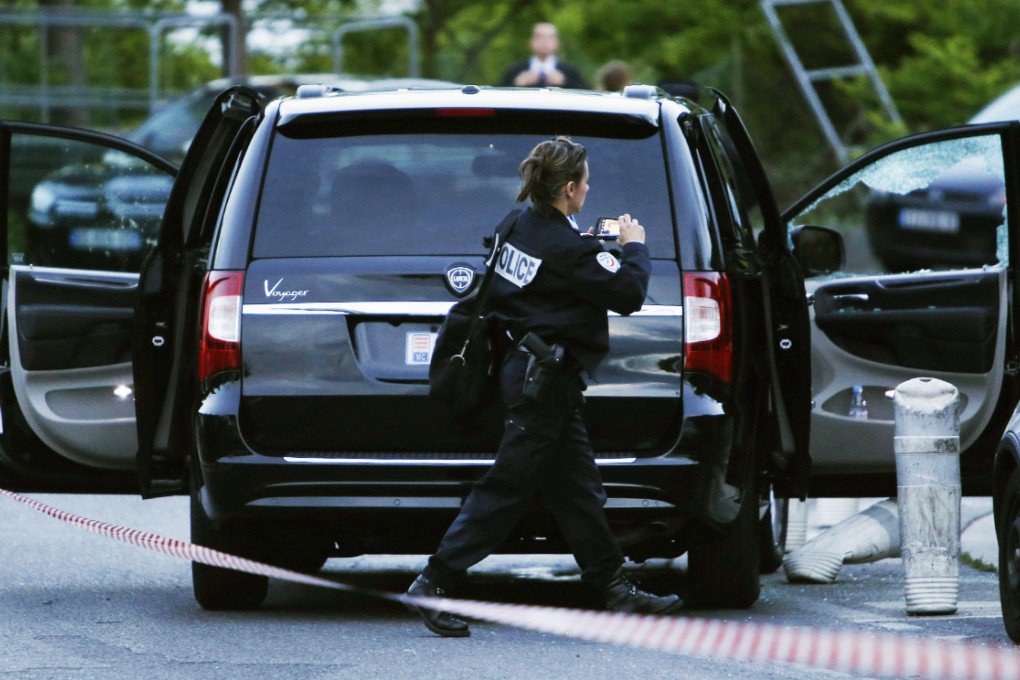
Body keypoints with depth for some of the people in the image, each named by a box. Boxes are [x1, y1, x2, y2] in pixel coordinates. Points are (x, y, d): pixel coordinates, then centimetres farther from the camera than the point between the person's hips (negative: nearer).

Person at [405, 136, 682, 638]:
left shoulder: (522, 226, 6)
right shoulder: (566, 249, -19)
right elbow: (628, 294, -14)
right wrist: (633, 247, 3)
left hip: (526, 366, 10)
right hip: (546, 382, -10)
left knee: (578, 487, 12)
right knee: (507, 487, -5)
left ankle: (615, 588, 17)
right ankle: (433, 585, -3)